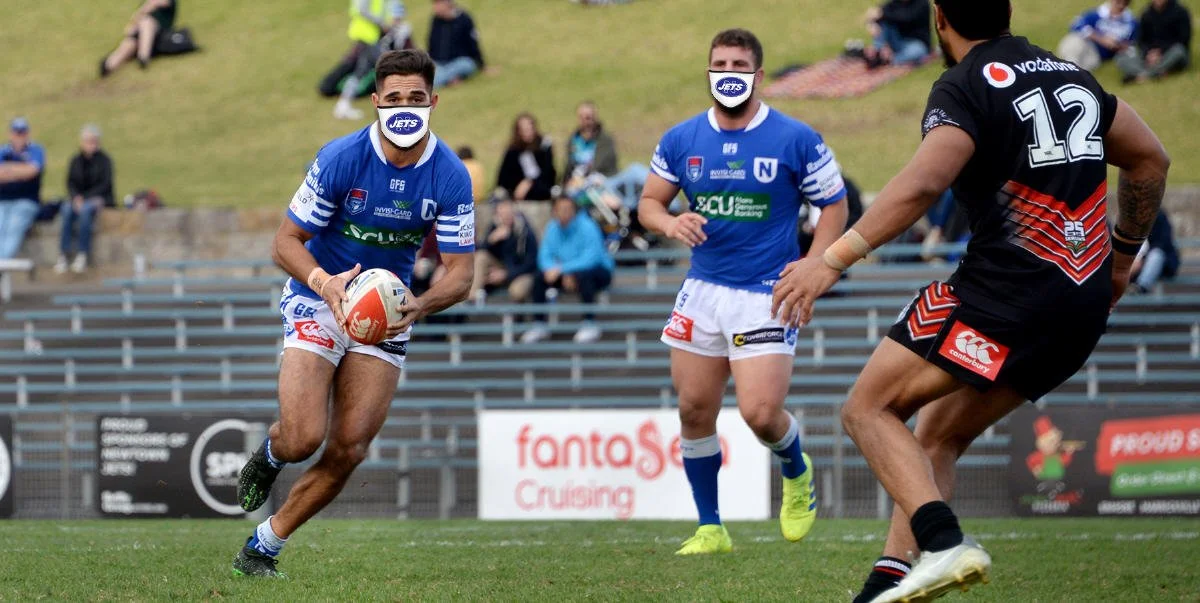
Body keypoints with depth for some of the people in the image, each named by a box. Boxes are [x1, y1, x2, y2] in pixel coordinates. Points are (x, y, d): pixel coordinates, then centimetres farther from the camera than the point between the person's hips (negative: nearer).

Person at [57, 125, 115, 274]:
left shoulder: (104, 160, 0)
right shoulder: (76, 161, 11)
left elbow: (105, 184, -7)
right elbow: (70, 183, 6)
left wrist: (85, 198, -17)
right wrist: (76, 198, -15)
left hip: (99, 199, -3)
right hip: (79, 199, 3)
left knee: (86, 209, -36)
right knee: (67, 209, -30)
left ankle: (83, 254, -34)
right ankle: (64, 254, -33)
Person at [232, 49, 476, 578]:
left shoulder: (451, 177, -12)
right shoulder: (340, 158, -19)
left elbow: (460, 272, -9)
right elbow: (286, 242, -13)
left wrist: (420, 306, -31)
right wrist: (326, 283, -33)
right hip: (318, 301, -3)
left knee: (348, 451, -5)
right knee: (304, 438, -20)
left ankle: (263, 547, 12)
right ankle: (269, 453, 19)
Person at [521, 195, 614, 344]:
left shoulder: (586, 227, -21)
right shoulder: (553, 228, -3)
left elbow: (591, 258, -30)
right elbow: (545, 256, -6)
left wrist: (562, 268, -35)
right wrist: (564, 274, -24)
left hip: (599, 272, -6)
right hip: (568, 275, 6)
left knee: (582, 275, -38)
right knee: (539, 276, -12)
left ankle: (590, 325, -28)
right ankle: (539, 325, -1)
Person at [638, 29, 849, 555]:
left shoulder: (796, 140, -6)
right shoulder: (681, 140, 4)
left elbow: (834, 206, 1)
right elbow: (649, 202, 11)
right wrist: (670, 222, -13)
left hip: (766, 292, -4)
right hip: (703, 290, 4)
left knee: (761, 413, -15)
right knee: (694, 412, 3)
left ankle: (797, 473, 20)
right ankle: (710, 528, 17)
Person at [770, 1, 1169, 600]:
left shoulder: (964, 88, -7)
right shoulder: (1072, 76, 16)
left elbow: (923, 183, -24)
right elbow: (1150, 160, 26)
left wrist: (832, 259, -24)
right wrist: (1120, 258, 36)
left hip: (1006, 296, -8)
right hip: (1083, 314, 8)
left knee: (870, 408, -1)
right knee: (937, 438, 16)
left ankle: (943, 543, -20)